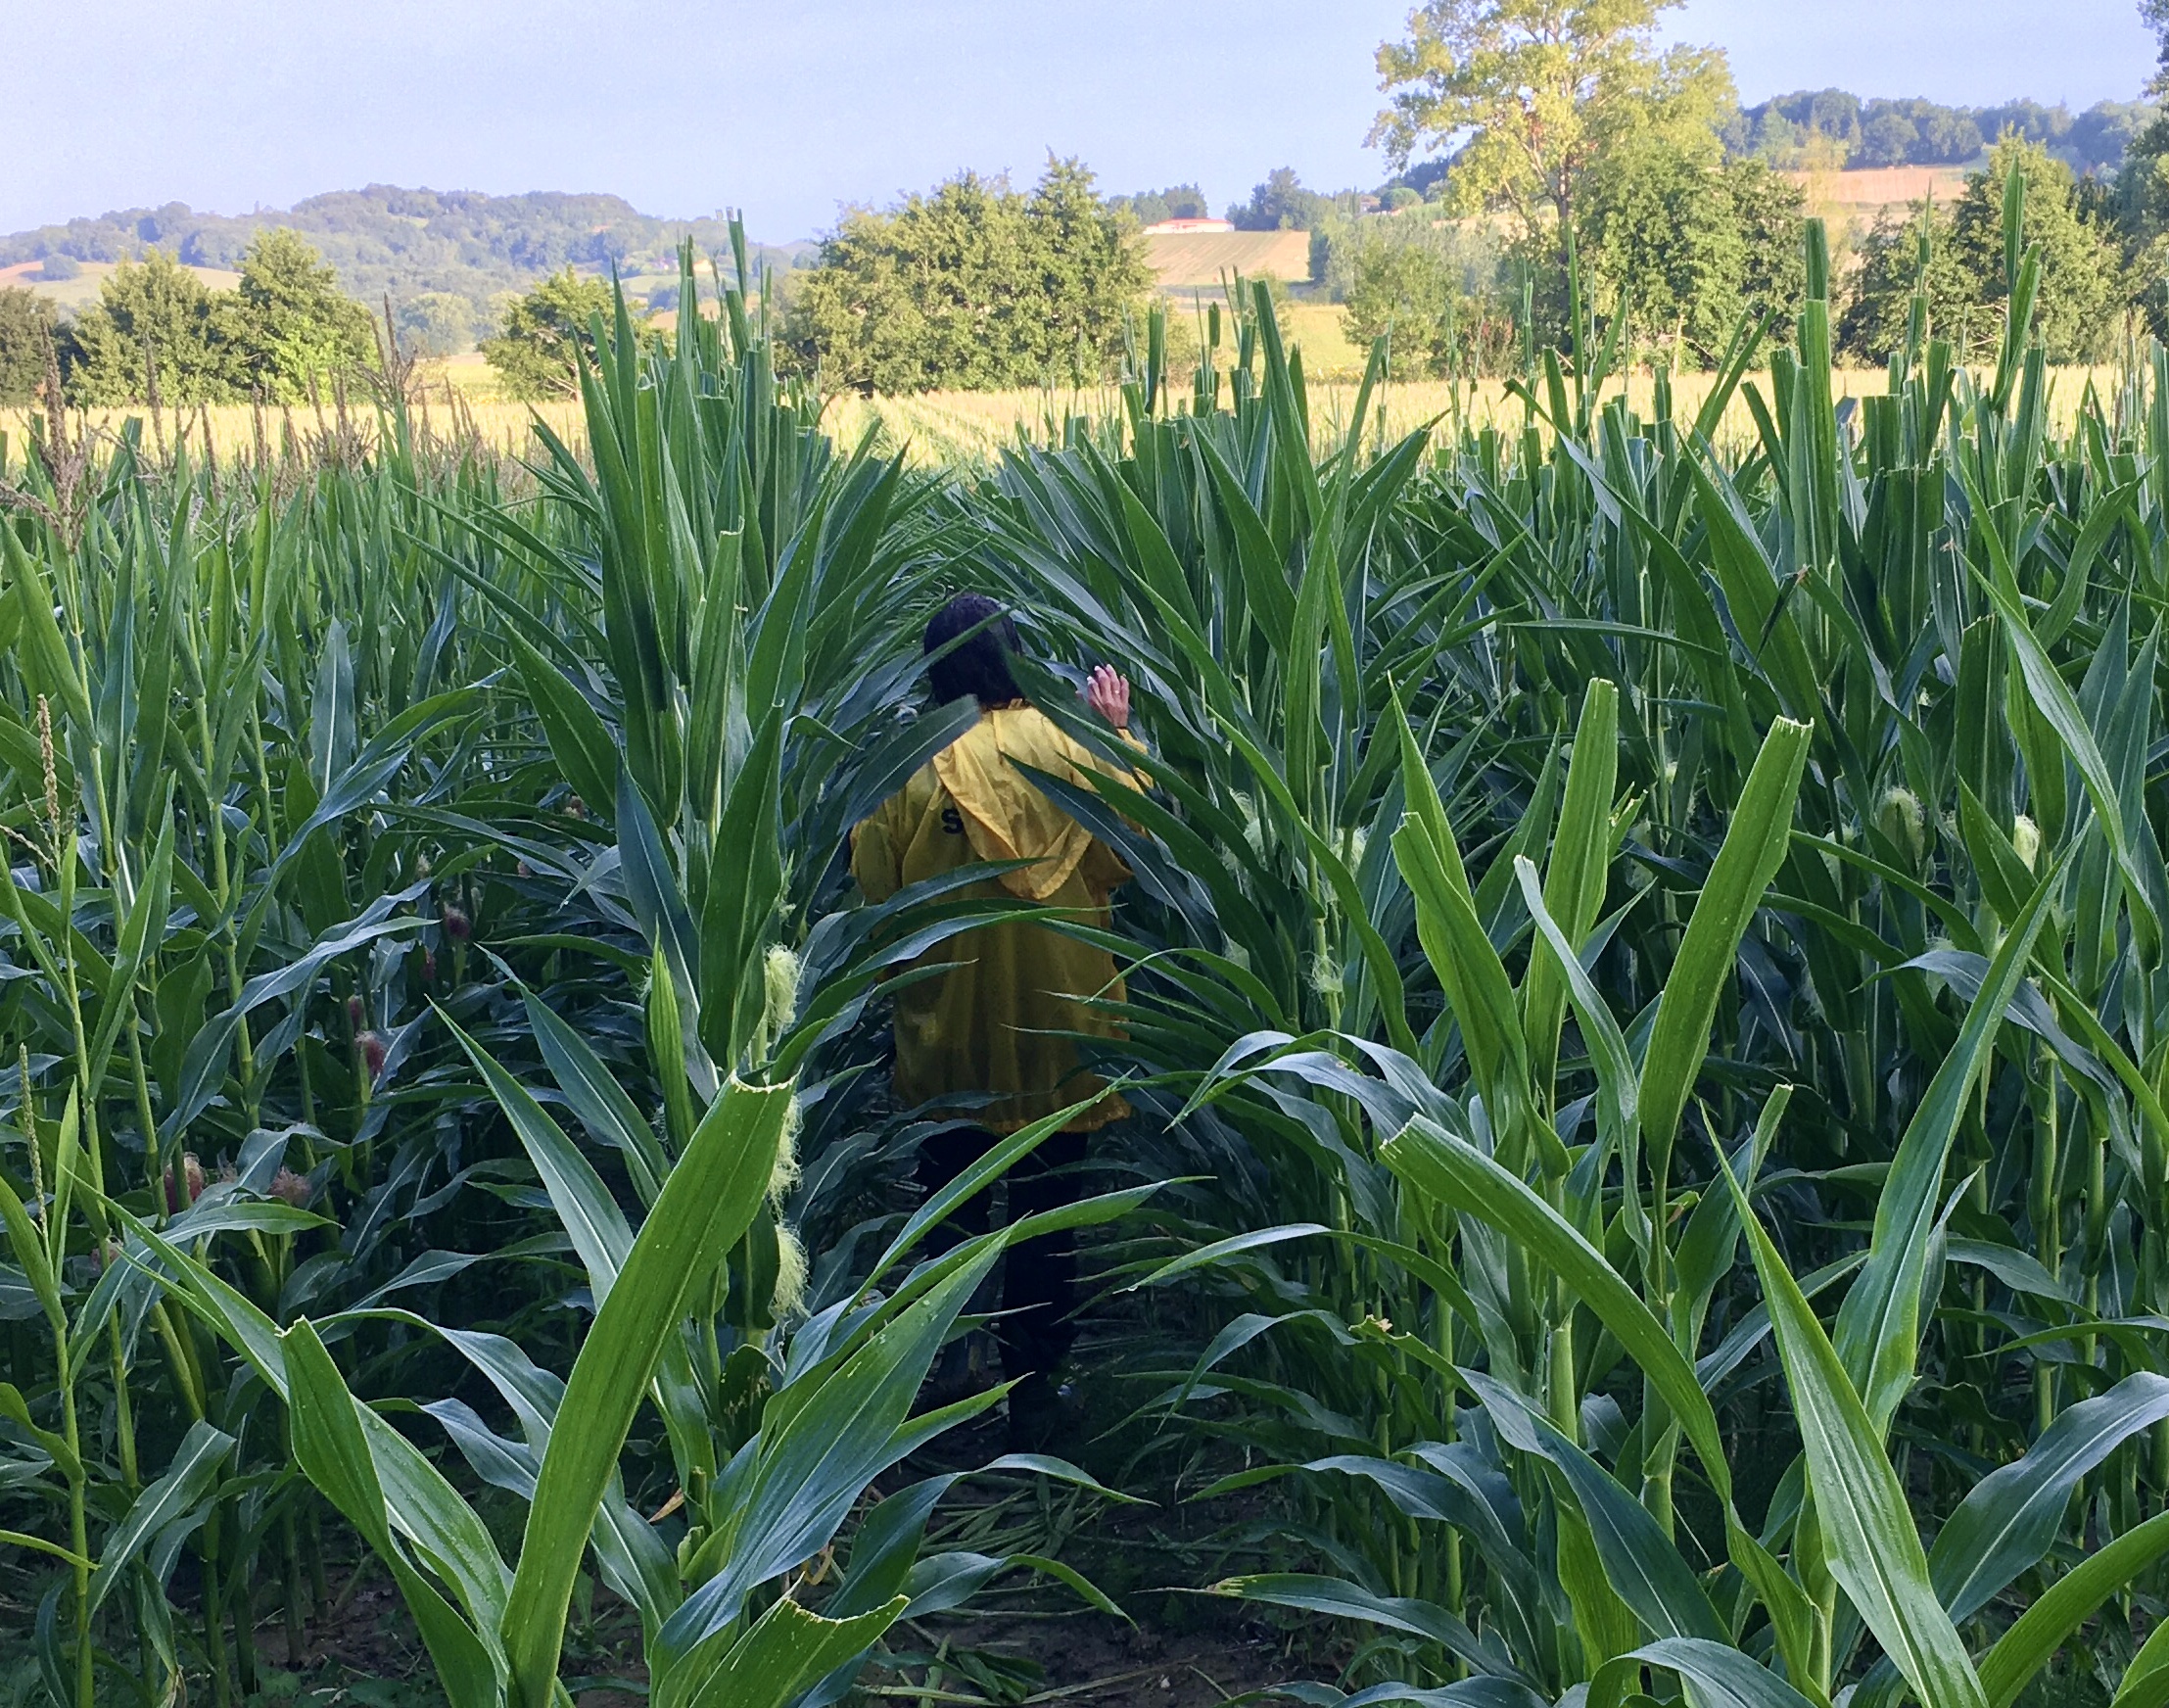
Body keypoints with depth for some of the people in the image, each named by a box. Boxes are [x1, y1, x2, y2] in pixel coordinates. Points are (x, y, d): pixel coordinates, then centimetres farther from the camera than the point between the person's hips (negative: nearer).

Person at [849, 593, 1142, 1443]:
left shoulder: (908, 769, -12)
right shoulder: (1071, 748, -10)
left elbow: (876, 898, -7)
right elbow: (1121, 860, 0)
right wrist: (1120, 737, 6)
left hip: (949, 1035, -1)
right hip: (1058, 1034, 1)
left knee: (948, 1212, 16)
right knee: (1045, 1215, 14)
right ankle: (1032, 1393, 22)